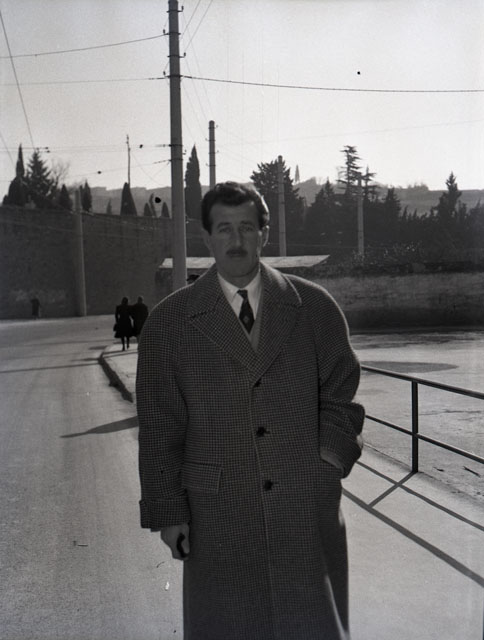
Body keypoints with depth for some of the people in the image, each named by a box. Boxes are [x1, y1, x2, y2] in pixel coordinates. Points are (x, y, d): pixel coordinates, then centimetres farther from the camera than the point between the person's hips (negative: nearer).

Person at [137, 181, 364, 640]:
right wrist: (166, 511, -1)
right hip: (218, 514, 0)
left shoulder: (315, 308, 4)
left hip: (308, 508, 1)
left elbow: (341, 395, 11)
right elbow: (158, 427, 2)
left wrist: (329, 463, -1)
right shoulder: (168, 323, 2)